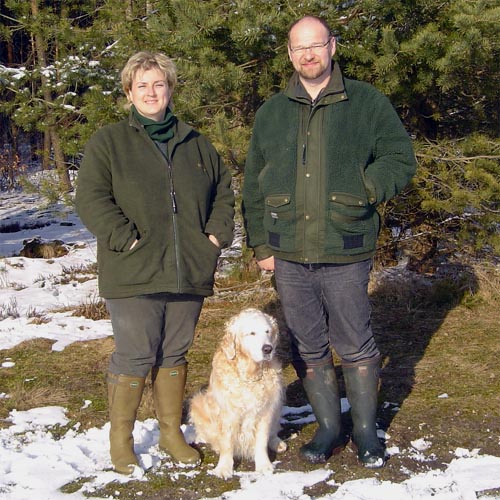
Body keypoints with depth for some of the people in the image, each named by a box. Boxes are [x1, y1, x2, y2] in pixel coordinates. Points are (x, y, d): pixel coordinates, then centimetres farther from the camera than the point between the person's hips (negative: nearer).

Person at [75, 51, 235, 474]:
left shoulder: (196, 144, 14)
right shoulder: (108, 142, 1)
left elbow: (223, 191, 22)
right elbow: (90, 198, -8)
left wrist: (217, 234, 7)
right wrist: (125, 239, -16)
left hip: (188, 274, 4)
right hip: (134, 276, -4)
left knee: (175, 354, 13)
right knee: (134, 357, -2)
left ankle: (172, 432, 27)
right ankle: (121, 439, 15)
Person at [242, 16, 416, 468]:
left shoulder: (367, 102, 2)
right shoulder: (271, 112, 10)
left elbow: (401, 158, 2)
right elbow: (254, 186, 13)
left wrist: (365, 189, -11)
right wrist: (261, 244, 7)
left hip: (345, 256, -3)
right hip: (289, 258, 3)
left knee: (356, 346, 6)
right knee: (308, 348, 11)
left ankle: (366, 431, 24)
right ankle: (329, 429, 26)